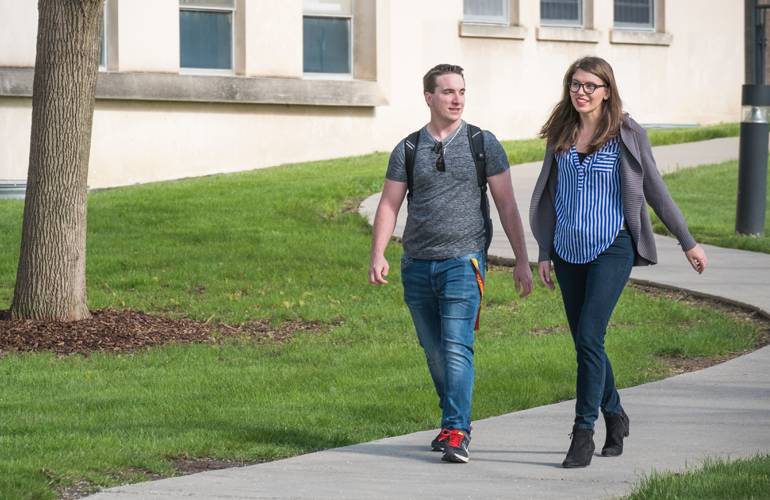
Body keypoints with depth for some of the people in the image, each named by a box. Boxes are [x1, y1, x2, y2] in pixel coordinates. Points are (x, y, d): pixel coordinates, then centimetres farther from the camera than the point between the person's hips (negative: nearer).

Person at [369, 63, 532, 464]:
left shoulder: (483, 144, 4)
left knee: (457, 347, -15)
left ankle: (455, 433, -17)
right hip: (417, 265, 3)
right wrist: (378, 256, -6)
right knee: (434, 352, 9)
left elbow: (506, 204, 5)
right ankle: (457, 420, 25)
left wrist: (522, 260, 2)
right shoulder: (407, 150, 8)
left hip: (462, 260, -3)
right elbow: (389, 205, 7)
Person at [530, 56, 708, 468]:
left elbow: (655, 190, 2)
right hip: (568, 252, 5)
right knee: (584, 341, 9)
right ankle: (614, 414, 29)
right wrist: (544, 252, 12)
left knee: (588, 337, -14)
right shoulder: (560, 135, 7)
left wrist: (688, 242, 5)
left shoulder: (626, 133, -4)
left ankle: (583, 433, -10)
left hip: (611, 249, -5)